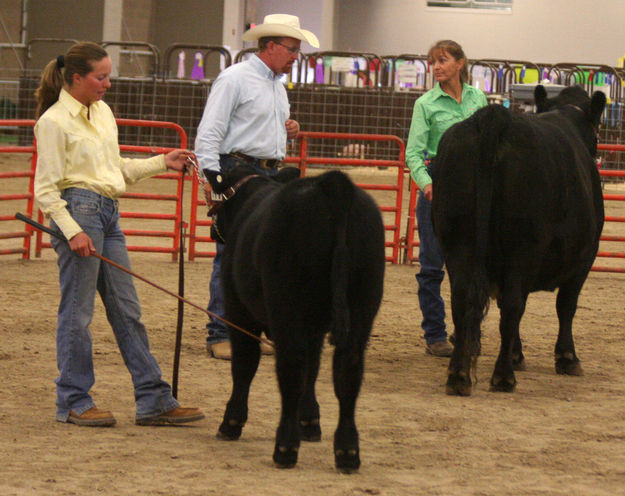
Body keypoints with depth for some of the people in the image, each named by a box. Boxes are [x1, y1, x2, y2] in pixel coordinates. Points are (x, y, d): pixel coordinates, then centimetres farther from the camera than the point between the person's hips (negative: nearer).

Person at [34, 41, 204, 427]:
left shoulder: (103, 112, 15)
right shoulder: (55, 121, -9)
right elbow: (46, 189, -11)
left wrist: (162, 163, 17)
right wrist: (72, 231, -19)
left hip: (109, 213, 8)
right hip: (78, 210, -8)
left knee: (127, 310, 8)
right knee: (77, 312, -2)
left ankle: (154, 399, 11)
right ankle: (73, 402, 7)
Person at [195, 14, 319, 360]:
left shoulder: (278, 85, 19)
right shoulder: (235, 79, -8)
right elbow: (209, 132, -13)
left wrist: (289, 132, 9)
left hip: (270, 175, 9)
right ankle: (219, 336, -9)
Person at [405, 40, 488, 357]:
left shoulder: (477, 99, 8)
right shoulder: (426, 104, -3)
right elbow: (413, 152, -9)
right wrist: (425, 182, -26)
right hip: (437, 181, -3)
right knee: (433, 263, -1)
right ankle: (435, 335, 6)